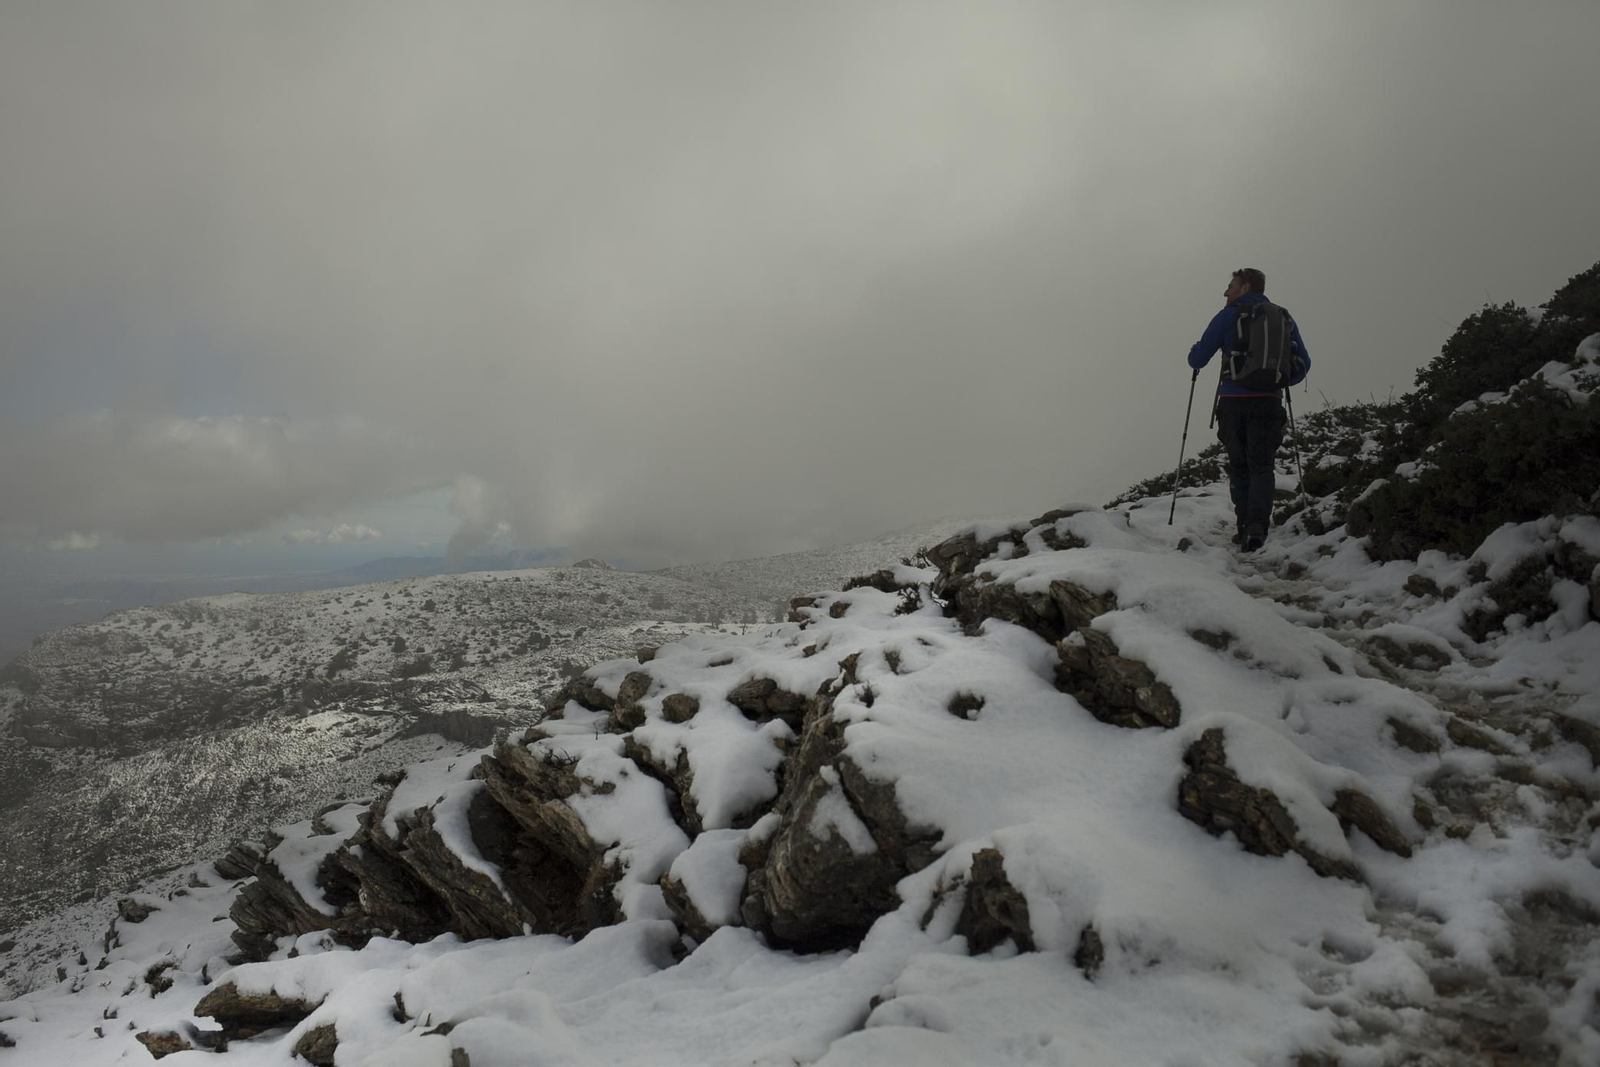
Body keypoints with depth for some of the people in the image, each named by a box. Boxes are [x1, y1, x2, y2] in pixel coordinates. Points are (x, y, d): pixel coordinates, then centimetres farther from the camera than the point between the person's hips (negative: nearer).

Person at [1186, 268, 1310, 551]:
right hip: (1269, 402, 2)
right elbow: (1303, 364, 15)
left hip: (1233, 402, -2)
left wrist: (1195, 352, 22)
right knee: (1262, 465, 3)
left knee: (1238, 466, 11)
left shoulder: (1228, 316, 0)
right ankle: (1258, 526, -14)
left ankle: (1244, 526, 7)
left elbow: (1197, 360, -1)